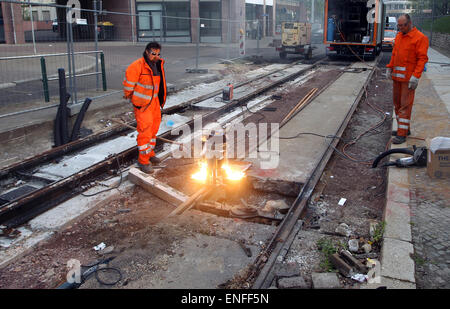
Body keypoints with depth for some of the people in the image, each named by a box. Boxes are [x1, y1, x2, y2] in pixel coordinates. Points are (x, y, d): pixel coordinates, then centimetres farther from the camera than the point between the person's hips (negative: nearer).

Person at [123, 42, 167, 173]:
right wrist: (128, 96, 0)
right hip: (142, 103, -8)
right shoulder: (137, 66, -21)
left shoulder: (158, 64, 5)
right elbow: (129, 83, -14)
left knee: (154, 128, 18)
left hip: (154, 101, 8)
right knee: (145, 131, -8)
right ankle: (143, 161, 2)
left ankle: (150, 153, 36)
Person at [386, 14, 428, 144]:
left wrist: (415, 76, -20)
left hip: (409, 78, -8)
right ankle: (404, 128, 24)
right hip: (397, 75, 8)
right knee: (397, 102, 12)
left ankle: (402, 134, -5)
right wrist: (389, 68, 12)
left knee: (405, 104, -7)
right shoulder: (399, 36, 14)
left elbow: (422, 59, -13)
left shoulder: (420, 38, -9)